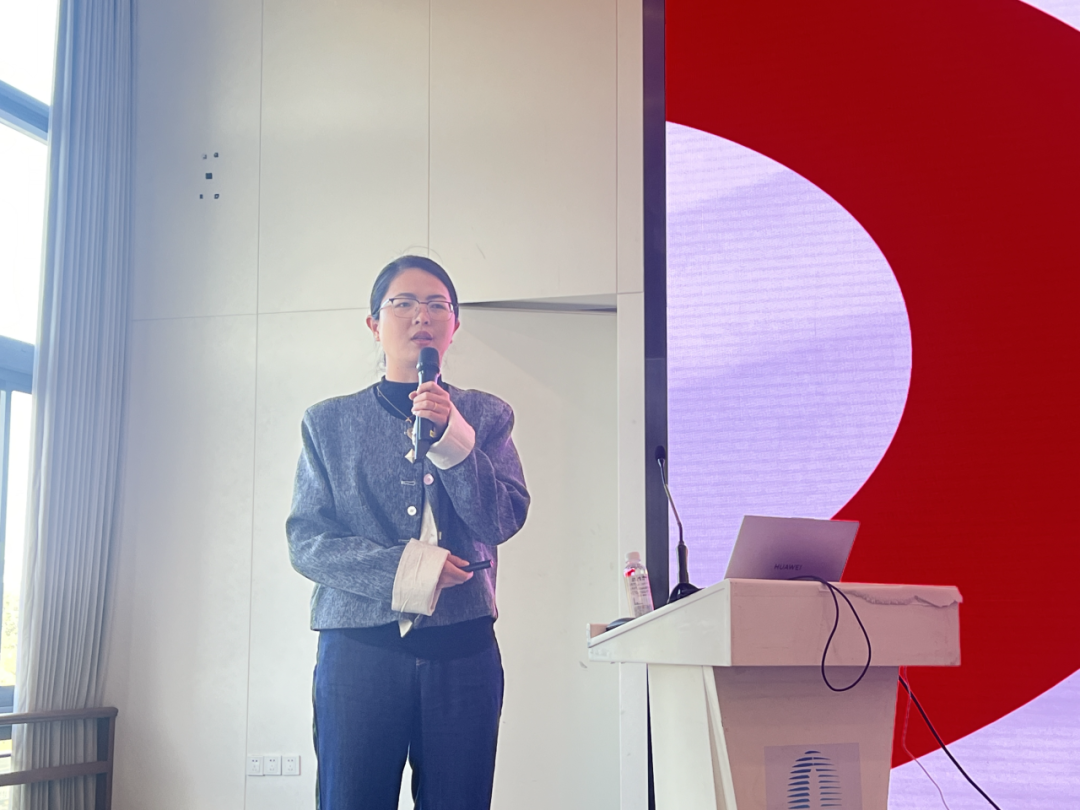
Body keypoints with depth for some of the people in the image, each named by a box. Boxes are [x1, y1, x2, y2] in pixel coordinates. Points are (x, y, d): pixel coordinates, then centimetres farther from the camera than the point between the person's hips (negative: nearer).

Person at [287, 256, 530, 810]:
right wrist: (404, 568, -12)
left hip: (462, 651, 1)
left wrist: (450, 439, -15)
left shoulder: (485, 416, 10)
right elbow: (305, 542, 1)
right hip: (358, 652, -1)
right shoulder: (330, 422, 9)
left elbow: (503, 521, -2)